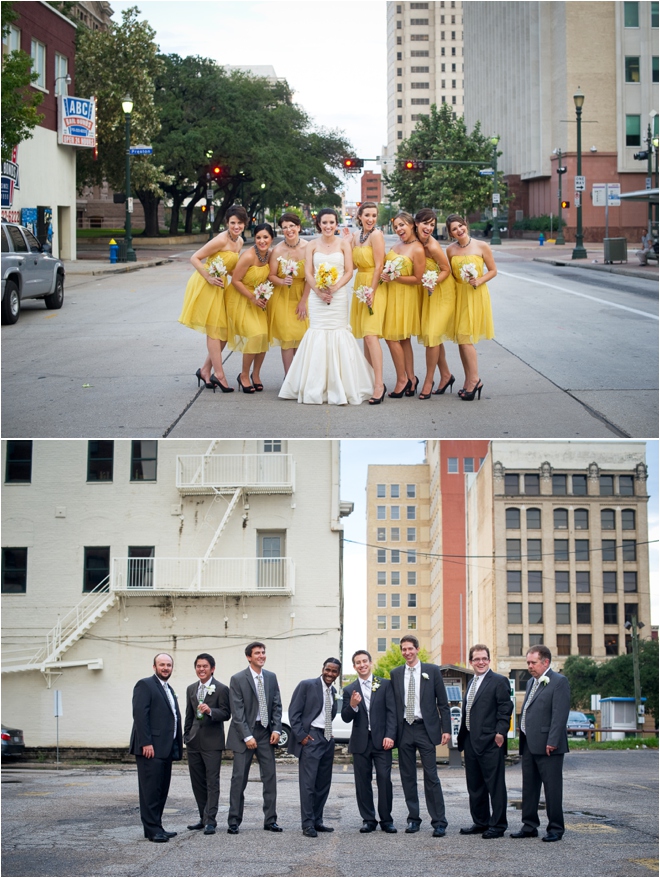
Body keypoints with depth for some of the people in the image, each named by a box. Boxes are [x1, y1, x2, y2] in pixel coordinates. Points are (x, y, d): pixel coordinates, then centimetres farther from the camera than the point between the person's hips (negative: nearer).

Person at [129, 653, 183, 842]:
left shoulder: (169, 690, 22)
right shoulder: (145, 685, -5)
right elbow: (140, 715, -14)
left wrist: (178, 745, 14)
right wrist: (146, 743, -20)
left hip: (166, 748, 9)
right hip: (150, 748, -9)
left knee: (162, 790, 9)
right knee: (151, 789, -8)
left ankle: (156, 826, 14)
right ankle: (152, 829, -8)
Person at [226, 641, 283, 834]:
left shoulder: (271, 678, 8)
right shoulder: (238, 679, -6)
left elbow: (277, 706, 8)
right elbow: (237, 711, -10)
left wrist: (276, 729, -6)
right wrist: (247, 736, -15)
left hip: (266, 732, 4)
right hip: (244, 733, -4)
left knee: (270, 777, 4)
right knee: (239, 778, -1)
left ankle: (270, 820, 11)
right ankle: (234, 822, 4)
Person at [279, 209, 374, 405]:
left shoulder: (343, 244, 5)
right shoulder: (312, 245, 8)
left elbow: (349, 271, 1)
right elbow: (308, 273, 3)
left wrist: (334, 288, -13)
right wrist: (319, 290, -12)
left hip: (339, 296, -1)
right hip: (317, 297, 1)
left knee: (338, 335, -5)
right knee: (318, 335, -4)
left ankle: (339, 388, -2)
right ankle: (316, 389, 0)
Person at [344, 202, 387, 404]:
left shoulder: (376, 235, -12)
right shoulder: (356, 235, 10)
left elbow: (379, 266, -15)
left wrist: (371, 291, -18)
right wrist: (347, 241, 2)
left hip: (374, 286, -8)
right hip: (360, 285, 8)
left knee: (371, 335, -16)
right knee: (365, 335, 10)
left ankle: (379, 384, -19)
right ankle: (369, 379, 16)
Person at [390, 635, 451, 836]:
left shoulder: (432, 671, 3)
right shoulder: (396, 674, 10)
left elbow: (443, 703, 3)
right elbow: (393, 704, 10)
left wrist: (446, 729, -5)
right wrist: (392, 732, 4)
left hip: (425, 729, -3)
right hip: (404, 729, 3)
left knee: (431, 777, -6)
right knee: (408, 777, 6)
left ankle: (439, 822, -5)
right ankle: (413, 819, 14)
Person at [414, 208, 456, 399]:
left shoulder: (433, 246, -25)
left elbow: (446, 270, -16)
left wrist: (433, 282, -28)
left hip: (441, 291, -8)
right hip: (426, 291, 8)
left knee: (432, 334, -8)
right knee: (430, 334, 13)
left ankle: (429, 381, 1)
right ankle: (446, 375, 28)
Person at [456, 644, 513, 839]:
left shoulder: (499, 681, -5)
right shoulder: (472, 683, 19)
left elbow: (505, 709, -11)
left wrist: (500, 733, -19)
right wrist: (463, 742, 17)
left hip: (490, 742, -8)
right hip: (471, 742, 9)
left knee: (495, 785, -3)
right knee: (474, 786, 13)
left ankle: (498, 825, 1)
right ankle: (480, 822, 22)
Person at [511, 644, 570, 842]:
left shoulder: (559, 682, -9)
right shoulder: (531, 682, 18)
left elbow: (560, 714, -16)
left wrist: (552, 742, -20)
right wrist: (522, 741, 15)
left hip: (547, 746, -9)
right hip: (529, 745, 9)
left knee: (552, 787, -3)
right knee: (529, 787, 12)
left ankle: (555, 828, 3)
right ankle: (530, 826, 19)